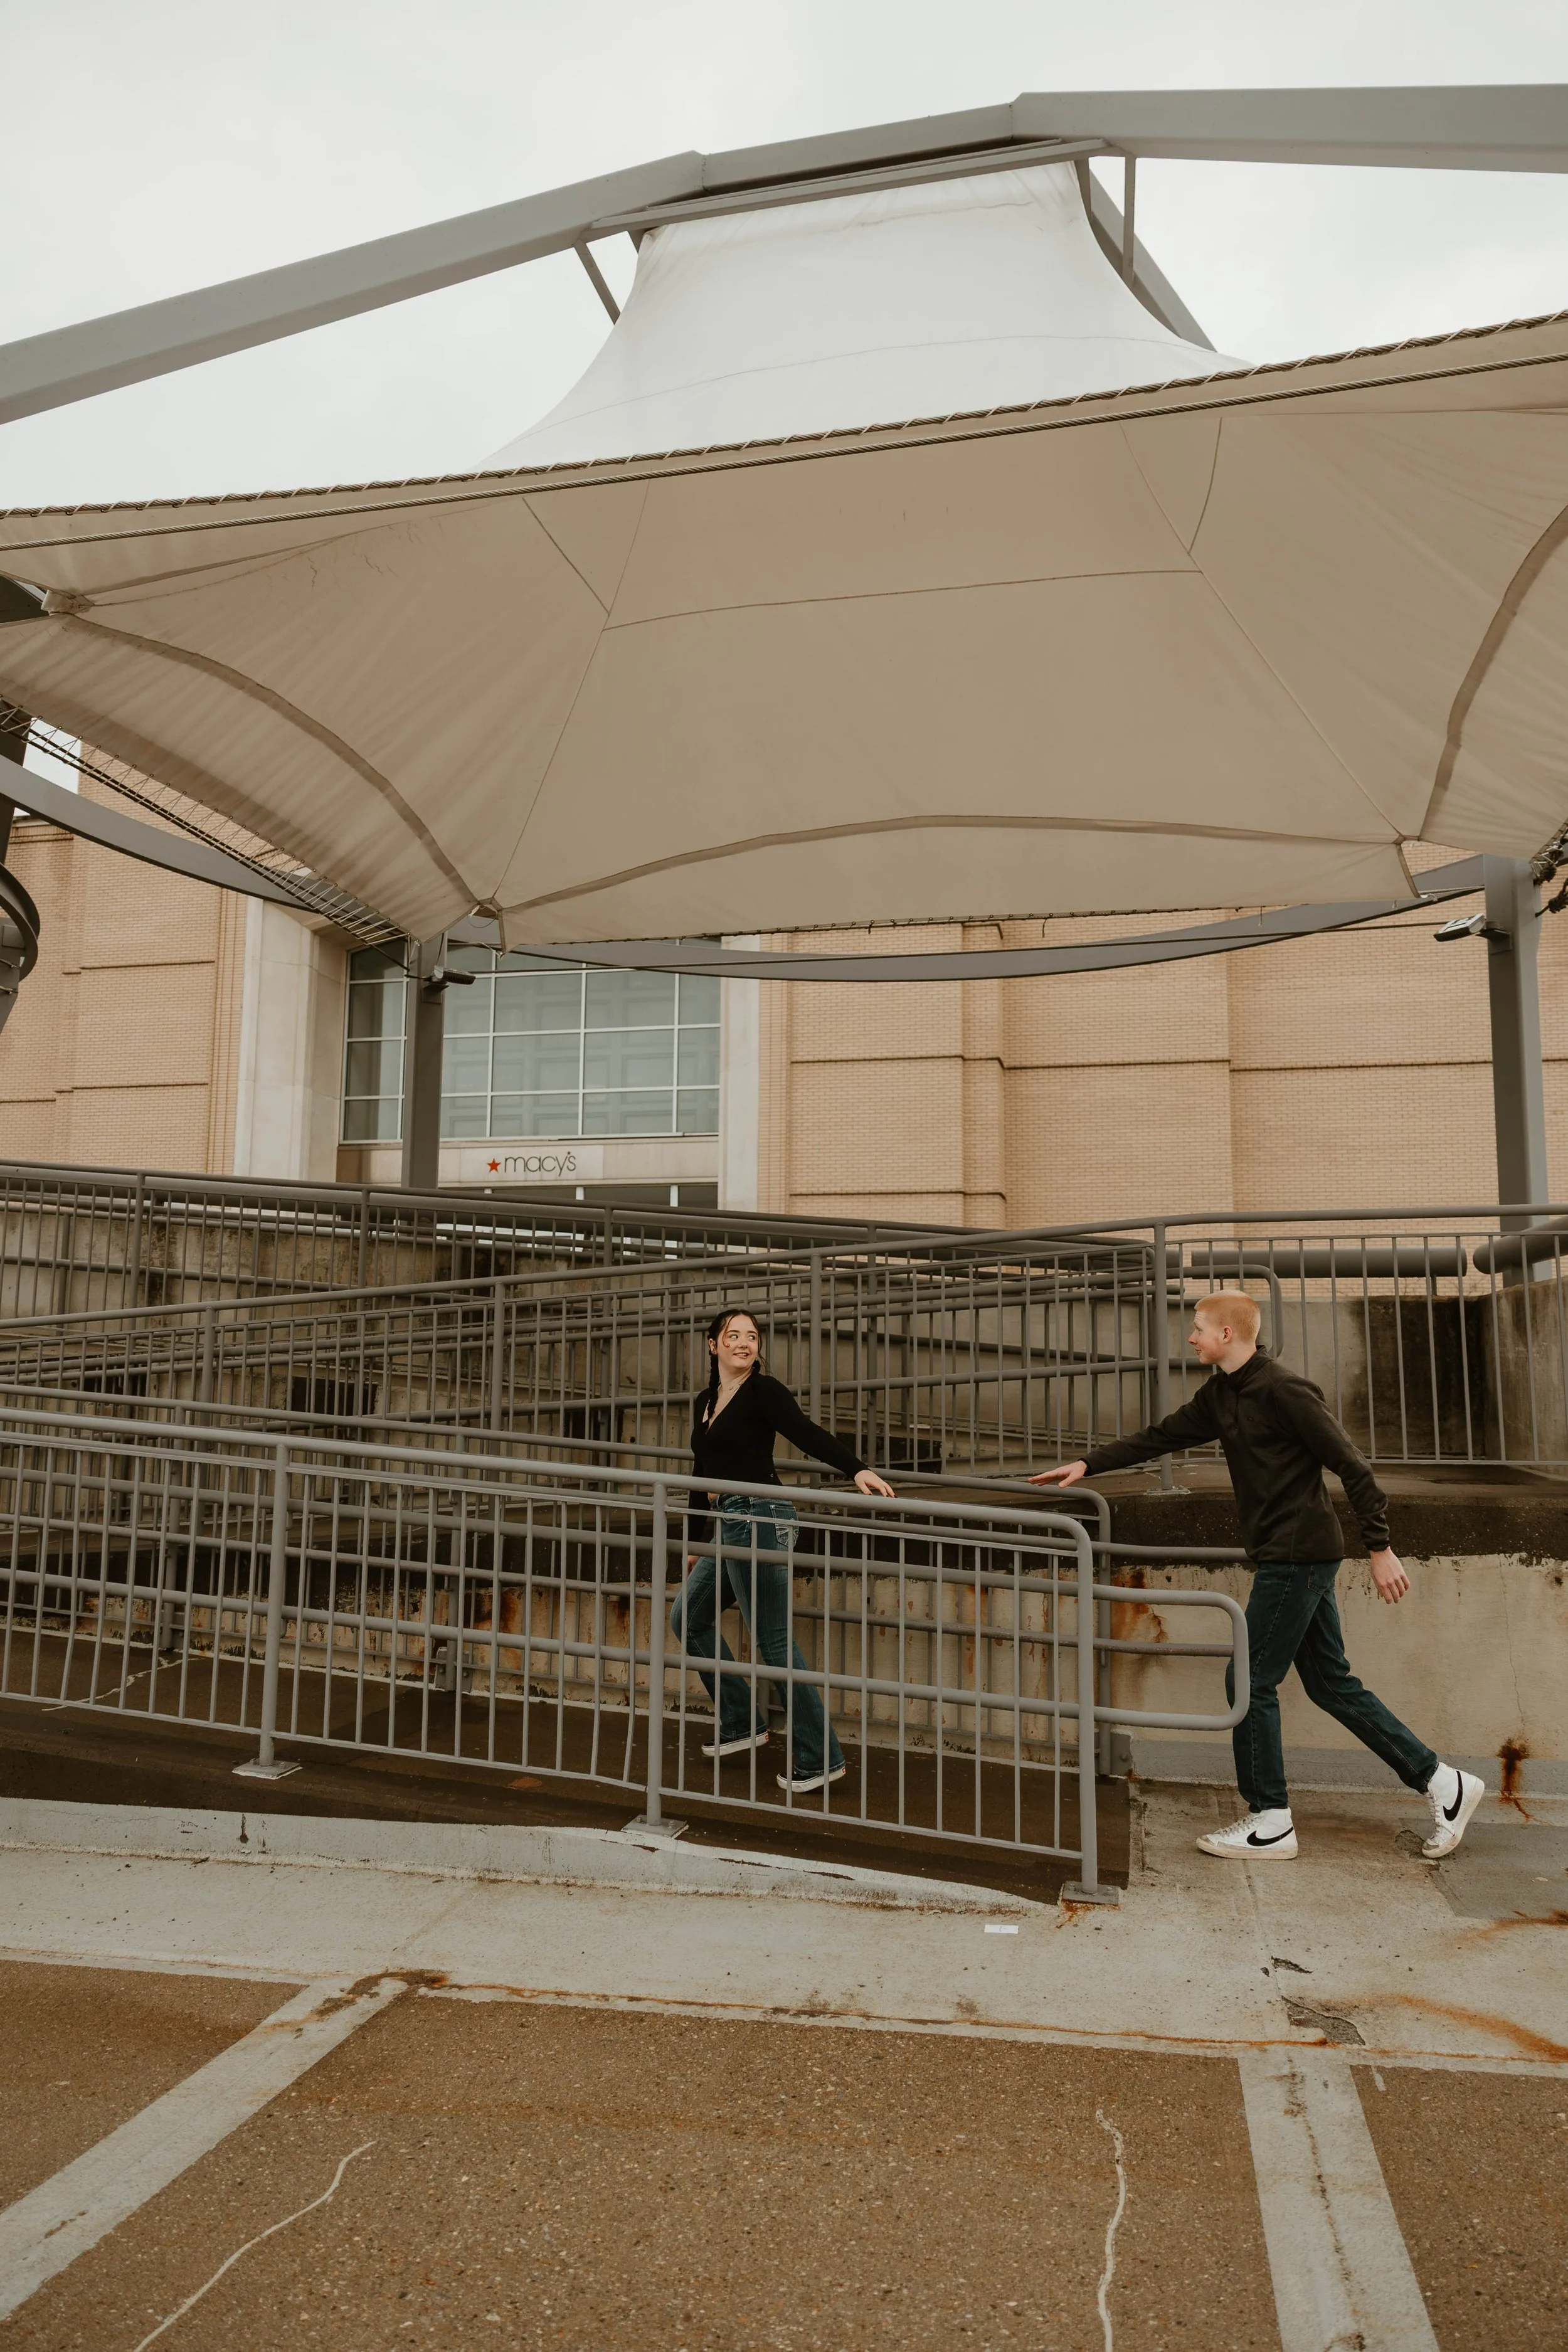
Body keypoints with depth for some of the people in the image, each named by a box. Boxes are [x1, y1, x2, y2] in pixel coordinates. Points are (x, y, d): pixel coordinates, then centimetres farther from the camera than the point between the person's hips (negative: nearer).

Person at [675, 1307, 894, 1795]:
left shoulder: (763, 1392, -8)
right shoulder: (706, 1403, 15)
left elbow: (809, 1435, -22)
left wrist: (857, 1469, -38)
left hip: (759, 1519, -9)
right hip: (727, 1523, 9)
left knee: (773, 1639, -7)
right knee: (688, 1617, 15)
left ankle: (819, 1759, 1)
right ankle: (741, 1722, 26)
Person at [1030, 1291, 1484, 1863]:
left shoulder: (1282, 1389, -17)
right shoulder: (1220, 1395, 11)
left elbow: (1351, 1466, -16)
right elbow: (1162, 1436, 16)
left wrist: (1380, 1548, -15)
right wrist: (1089, 1465, 12)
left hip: (1298, 1556, -9)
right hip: (1289, 1558, 9)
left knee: (1250, 1682, -3)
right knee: (1330, 1684, 14)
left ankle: (1270, 1824, 9)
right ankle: (1443, 1782, 22)